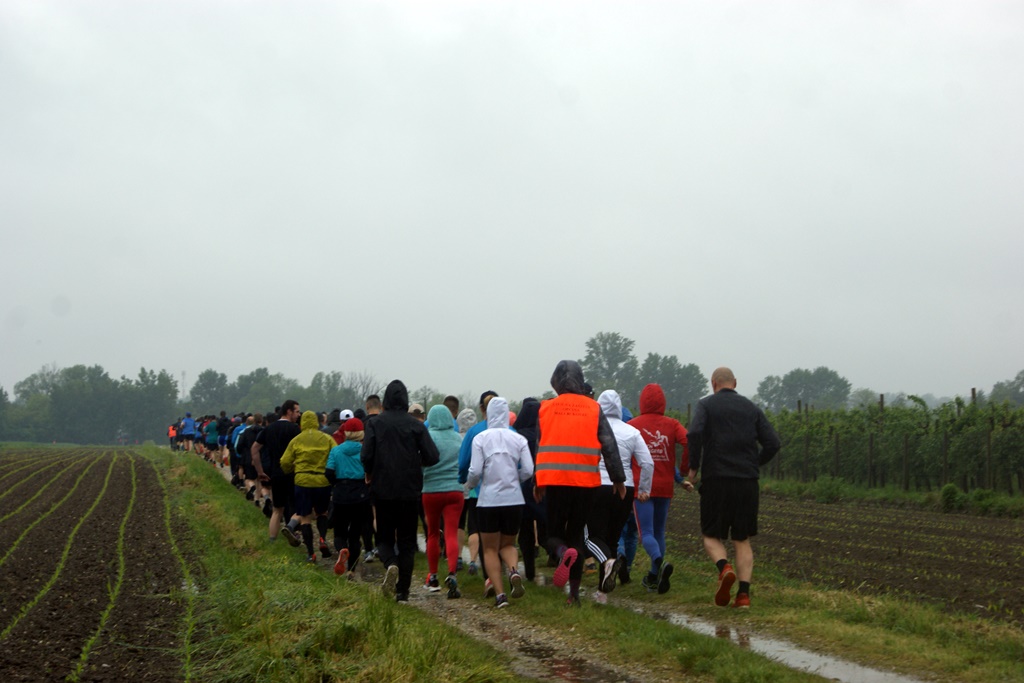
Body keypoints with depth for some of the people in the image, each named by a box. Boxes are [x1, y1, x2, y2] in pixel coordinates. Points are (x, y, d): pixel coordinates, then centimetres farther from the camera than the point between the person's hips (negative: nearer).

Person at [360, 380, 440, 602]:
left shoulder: (374, 423, -4)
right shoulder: (415, 425, -2)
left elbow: (366, 455, -12)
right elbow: (432, 457, -6)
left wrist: (369, 474, 8)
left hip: (383, 490, -1)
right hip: (410, 490, 1)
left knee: (384, 538, 12)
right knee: (407, 541, 9)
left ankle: (390, 564, -19)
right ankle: (403, 590, 6)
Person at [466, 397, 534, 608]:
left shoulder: (480, 438, -5)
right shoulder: (519, 439, 0)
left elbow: (475, 471, -10)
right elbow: (528, 470, -4)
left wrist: (469, 484, 12)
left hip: (488, 500, -2)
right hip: (514, 500, 2)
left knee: (490, 548, 11)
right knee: (508, 544, 19)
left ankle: (499, 592, -1)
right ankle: (514, 571, -12)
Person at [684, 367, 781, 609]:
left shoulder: (706, 404, 2)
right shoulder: (751, 408, 12)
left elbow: (695, 433, -16)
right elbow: (773, 443, 5)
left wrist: (693, 469, -7)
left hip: (716, 480, -3)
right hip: (747, 482, 3)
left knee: (711, 535, 10)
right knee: (742, 539, 10)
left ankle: (724, 567, -20)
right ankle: (744, 593, -1)